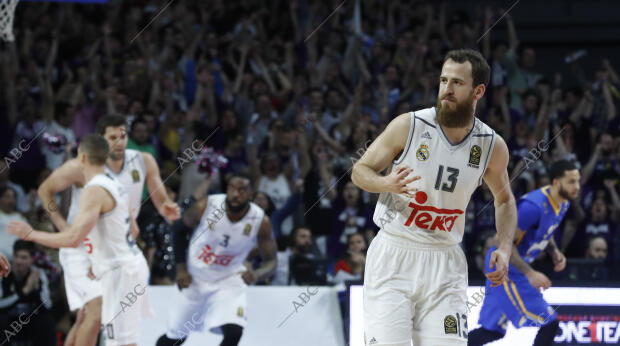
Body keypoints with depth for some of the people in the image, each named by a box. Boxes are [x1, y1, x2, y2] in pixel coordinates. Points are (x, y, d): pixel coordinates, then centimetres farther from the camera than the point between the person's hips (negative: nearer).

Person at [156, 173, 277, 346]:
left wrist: (256, 275, -36)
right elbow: (180, 229, -1)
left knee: (233, 332, -23)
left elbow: (270, 261, -12)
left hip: (229, 281, 0)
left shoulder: (261, 222, -19)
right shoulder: (205, 206, -20)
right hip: (194, 278, 0)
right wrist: (181, 268, -6)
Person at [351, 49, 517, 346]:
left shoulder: (492, 146, 0)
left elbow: (504, 199, 18)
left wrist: (505, 249, 3)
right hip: (393, 254, -2)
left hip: (444, 262, 2)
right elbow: (360, 171, 1)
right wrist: (386, 183, -22)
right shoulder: (408, 126, -9)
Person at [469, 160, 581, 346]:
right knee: (549, 323, -10)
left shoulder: (563, 202, 3)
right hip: (505, 266, -10)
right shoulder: (534, 206, -27)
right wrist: (530, 273, -28)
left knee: (495, 330, 16)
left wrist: (555, 252, 3)